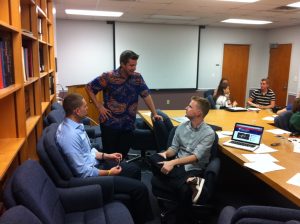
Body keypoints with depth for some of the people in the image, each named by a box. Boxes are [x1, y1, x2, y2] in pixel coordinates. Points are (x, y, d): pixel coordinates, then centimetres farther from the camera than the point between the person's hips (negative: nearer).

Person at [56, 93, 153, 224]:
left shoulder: (75, 125, 0)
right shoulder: (70, 135, -29)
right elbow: (83, 172, -26)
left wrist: (106, 156, 4)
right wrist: (109, 173, -15)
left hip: (93, 164, 10)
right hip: (89, 176, -10)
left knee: (134, 169, 17)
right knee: (140, 188, -12)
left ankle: (135, 212, 33)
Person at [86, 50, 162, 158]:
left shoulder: (137, 77, 2)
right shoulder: (109, 77, -10)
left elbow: (146, 95, 4)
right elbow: (89, 88, -2)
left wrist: (154, 114, -2)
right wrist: (99, 106, -8)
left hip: (128, 125, 4)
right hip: (110, 124, -3)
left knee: (123, 154, 10)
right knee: (109, 155, 5)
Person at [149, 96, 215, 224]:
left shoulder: (208, 133, -9)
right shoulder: (182, 127, 8)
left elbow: (196, 157, -18)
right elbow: (174, 148, 10)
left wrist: (173, 162, -28)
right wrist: (165, 154, -14)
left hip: (194, 169, -5)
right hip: (177, 164, 5)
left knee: (184, 190, -35)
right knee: (153, 159, -25)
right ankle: (190, 183, -27)